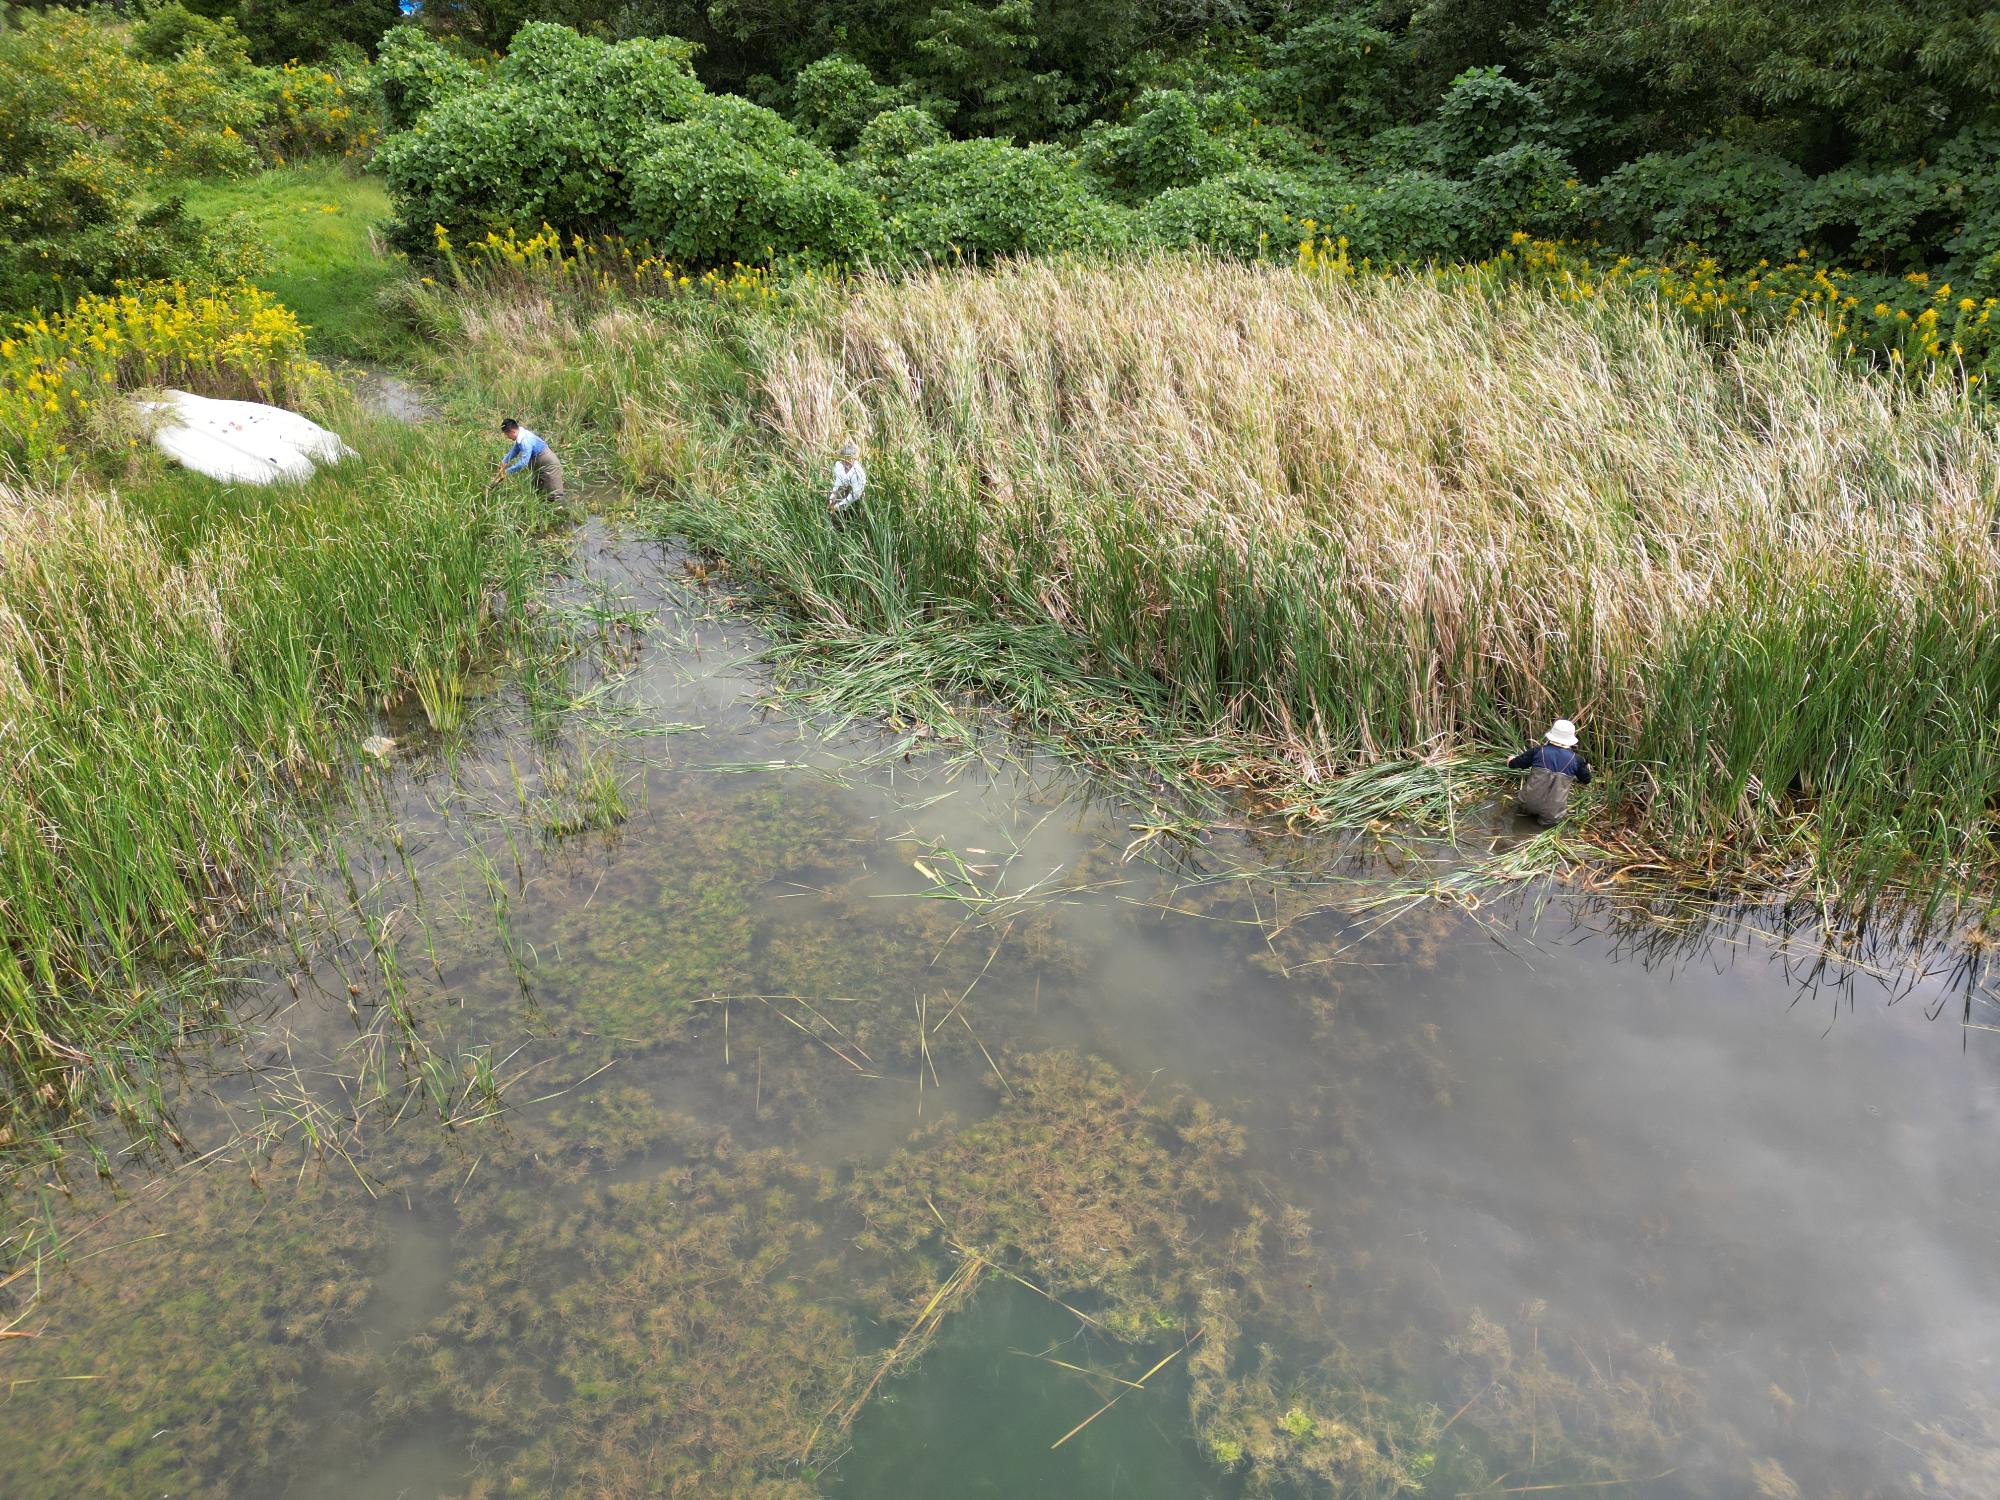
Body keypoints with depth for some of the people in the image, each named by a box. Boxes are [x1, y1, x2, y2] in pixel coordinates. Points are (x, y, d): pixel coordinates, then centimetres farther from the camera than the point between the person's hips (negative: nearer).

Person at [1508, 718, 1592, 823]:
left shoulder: (1538, 751, -5)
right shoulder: (1575, 760, -4)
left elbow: (1513, 764, 6)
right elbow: (1586, 781, 14)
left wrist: (1511, 760, 30)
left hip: (1529, 804, 2)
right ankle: (1548, 817, 5)